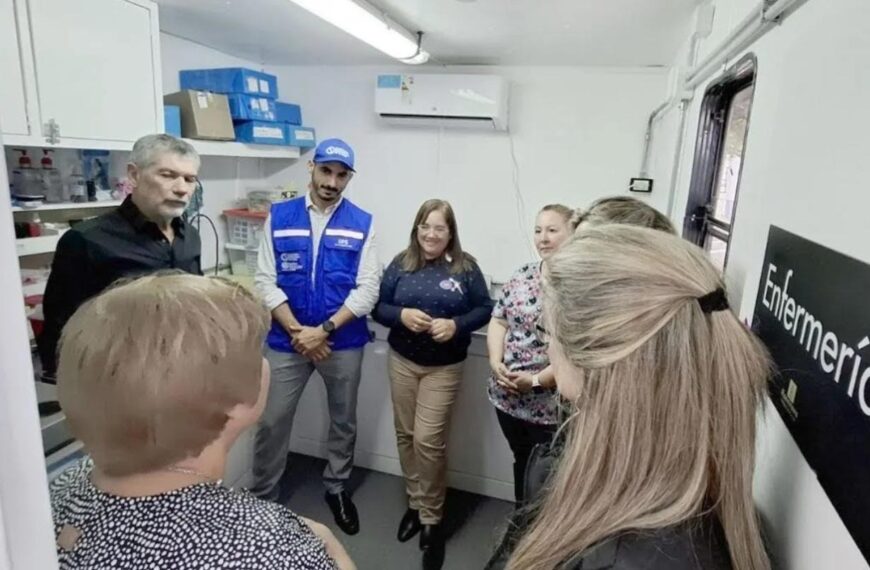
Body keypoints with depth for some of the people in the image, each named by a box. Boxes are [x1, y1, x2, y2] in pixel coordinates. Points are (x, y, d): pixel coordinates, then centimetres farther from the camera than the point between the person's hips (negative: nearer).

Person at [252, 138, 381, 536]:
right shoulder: (279, 217, -1)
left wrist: (324, 330, -17)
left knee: (343, 421, 17)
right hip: (287, 340, 0)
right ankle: (262, 498, 32)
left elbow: (367, 288, -9)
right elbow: (265, 282, -4)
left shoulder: (362, 224, -4)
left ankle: (336, 488, 41)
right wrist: (297, 331, -14)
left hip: (344, 342, 0)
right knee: (271, 423, 9)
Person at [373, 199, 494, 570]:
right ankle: (415, 504, 33)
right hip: (402, 361, 3)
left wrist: (456, 324, -19)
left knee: (429, 440, -4)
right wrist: (401, 315, -19)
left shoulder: (465, 267, -3)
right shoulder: (401, 264, 1)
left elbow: (484, 309, -1)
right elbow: (378, 307, 2)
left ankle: (431, 518, 17)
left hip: (444, 367, -3)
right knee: (405, 435, 12)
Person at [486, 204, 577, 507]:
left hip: (553, 404, -6)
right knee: (522, 462, 24)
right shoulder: (523, 274, 6)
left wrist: (537, 381, -20)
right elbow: (498, 320, 7)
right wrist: (496, 363, -8)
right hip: (508, 396, 6)